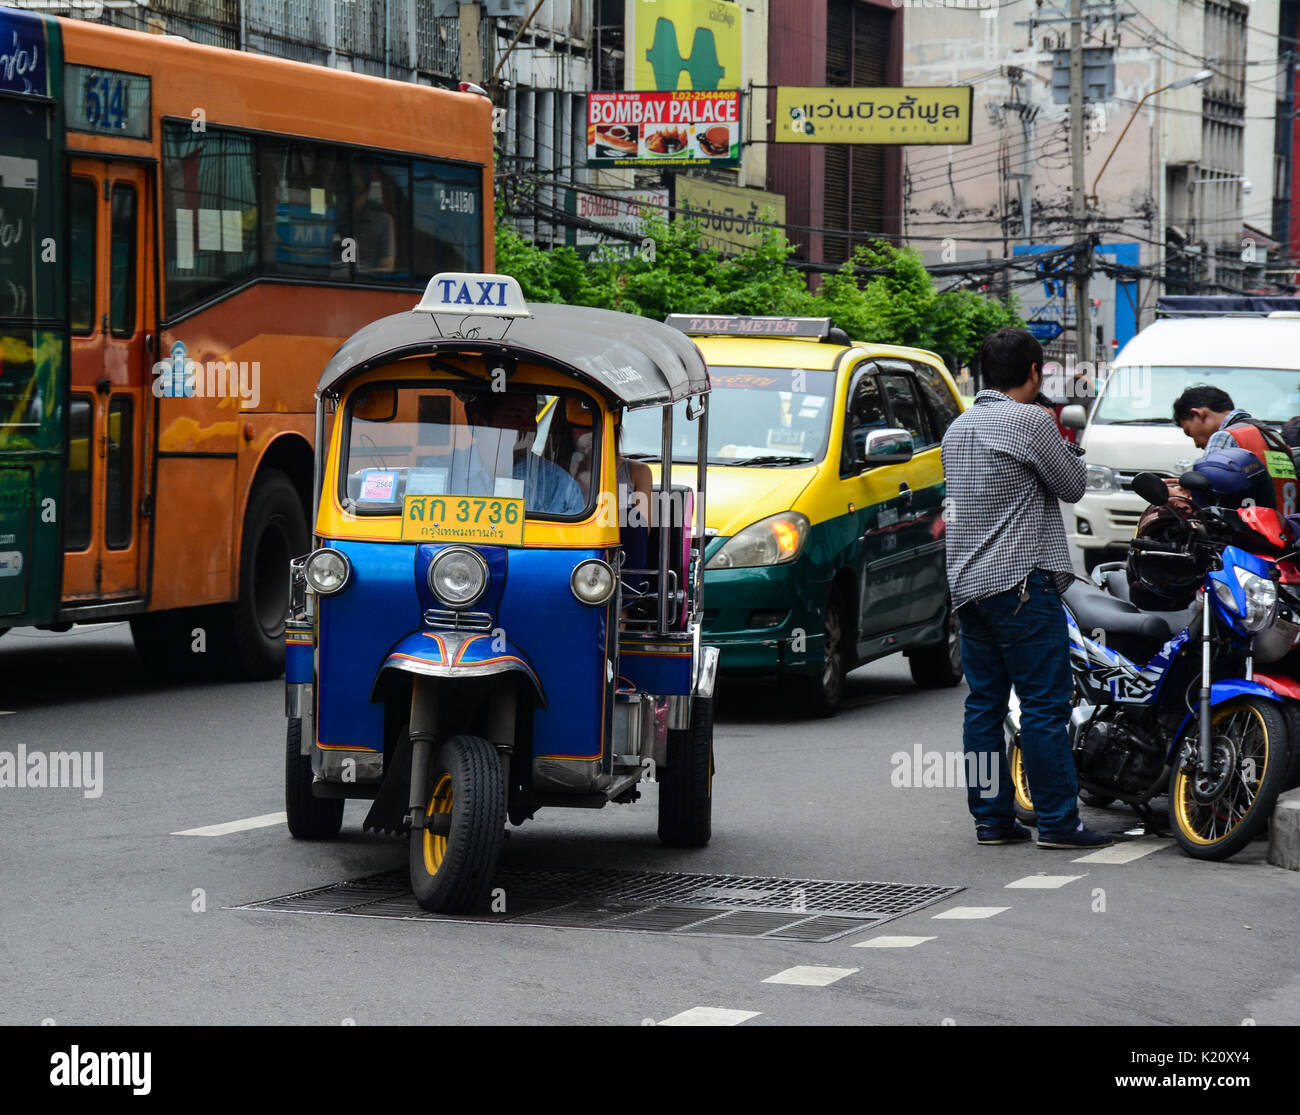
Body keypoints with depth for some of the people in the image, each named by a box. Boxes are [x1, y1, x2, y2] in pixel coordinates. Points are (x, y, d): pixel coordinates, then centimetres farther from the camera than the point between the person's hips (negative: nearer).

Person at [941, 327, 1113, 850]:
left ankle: (991, 817, 10)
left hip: (967, 585, 8)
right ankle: (1058, 821, -6)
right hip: (1020, 580, -8)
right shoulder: (1029, 420, -11)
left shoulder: (959, 427, 15)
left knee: (984, 704, 9)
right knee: (1045, 704, -6)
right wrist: (1065, 445, 14)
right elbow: (1072, 485, -5)